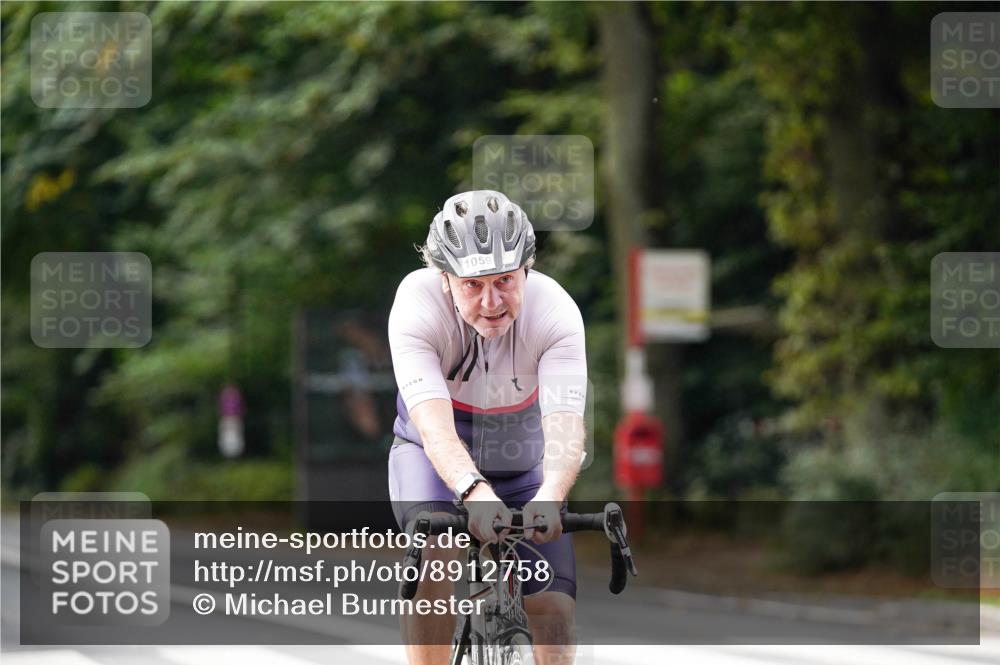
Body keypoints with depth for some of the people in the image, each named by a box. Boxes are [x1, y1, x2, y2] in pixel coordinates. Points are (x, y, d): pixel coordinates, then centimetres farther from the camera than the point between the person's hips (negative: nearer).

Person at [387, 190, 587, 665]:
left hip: (521, 462, 2)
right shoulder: (417, 303, -31)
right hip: (435, 455, -2)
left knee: (554, 608, -8)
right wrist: (473, 490, -61)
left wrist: (549, 497, -60)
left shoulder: (555, 310, -28)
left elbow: (564, 423, -41)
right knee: (436, 555, -31)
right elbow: (433, 423, -42)